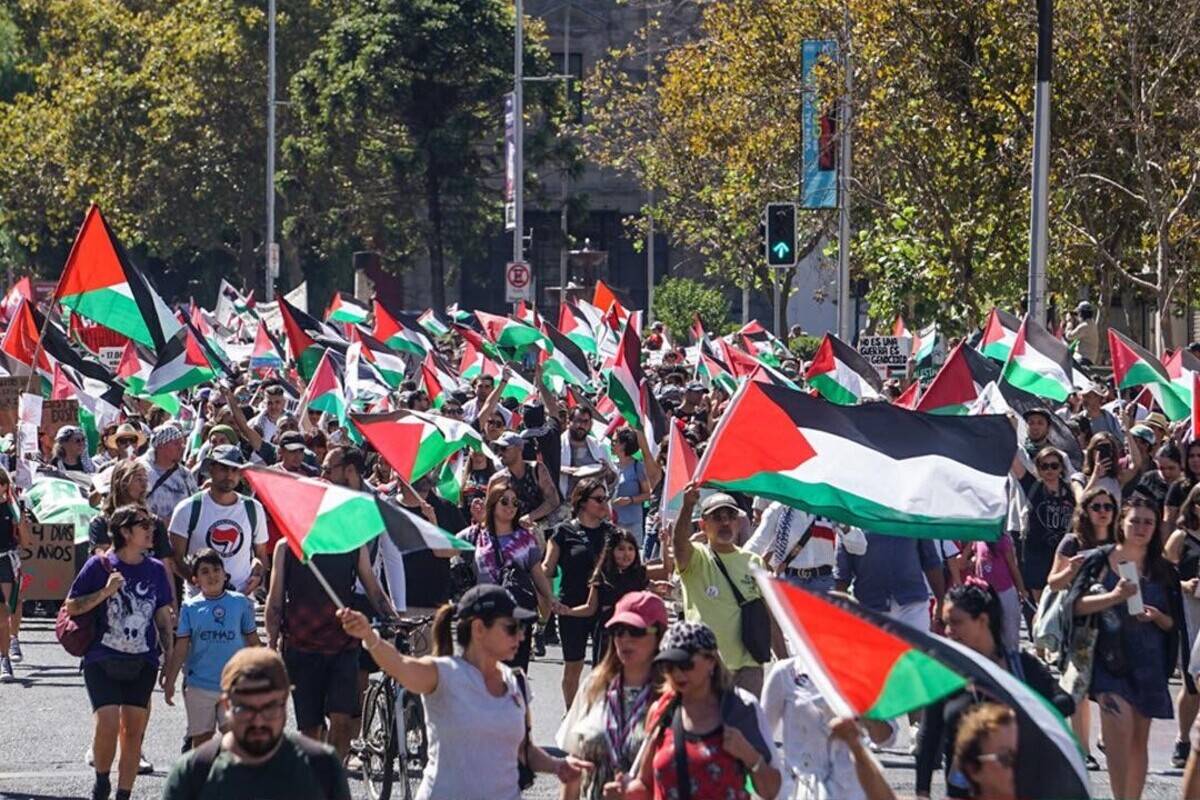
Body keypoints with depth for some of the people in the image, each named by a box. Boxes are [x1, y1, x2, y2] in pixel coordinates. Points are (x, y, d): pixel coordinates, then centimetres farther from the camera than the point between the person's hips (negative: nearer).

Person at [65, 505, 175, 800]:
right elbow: (71, 607, -2)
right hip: (102, 661, -4)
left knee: (133, 732, 3)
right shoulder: (100, 565, -3)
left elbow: (163, 618, 13)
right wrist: (105, 592, -15)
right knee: (107, 723, -17)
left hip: (142, 664, 4)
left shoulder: (155, 570, 8)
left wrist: (171, 660, 7)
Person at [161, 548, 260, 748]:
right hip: (199, 685, 0)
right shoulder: (190, 608, 0)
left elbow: (252, 642, 9)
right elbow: (181, 648, 1)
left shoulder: (240, 602, 2)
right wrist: (169, 681, -2)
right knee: (201, 739, 8)